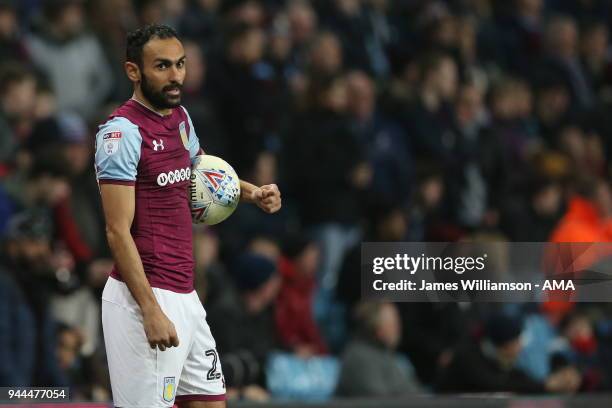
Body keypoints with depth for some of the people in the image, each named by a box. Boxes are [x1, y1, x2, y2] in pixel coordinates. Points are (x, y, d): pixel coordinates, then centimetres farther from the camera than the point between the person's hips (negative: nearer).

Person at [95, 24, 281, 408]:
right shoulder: (122, 131, -13)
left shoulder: (180, 117, 11)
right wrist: (150, 311, -22)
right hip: (146, 295, -9)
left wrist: (252, 192, 13)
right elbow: (118, 232, -17)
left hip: (185, 294, 9)